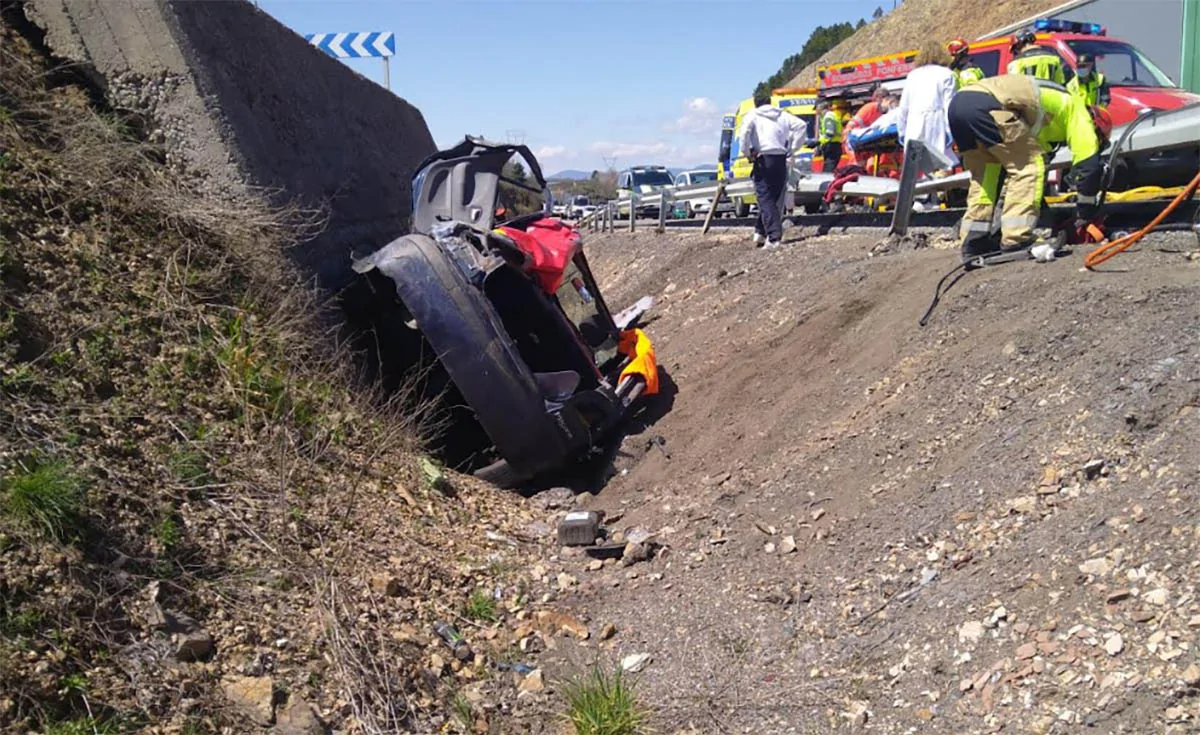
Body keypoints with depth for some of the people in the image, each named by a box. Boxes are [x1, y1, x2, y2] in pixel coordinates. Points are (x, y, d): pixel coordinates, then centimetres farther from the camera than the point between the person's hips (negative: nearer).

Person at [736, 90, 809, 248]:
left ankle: (774, 237, -15)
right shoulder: (782, 115, 16)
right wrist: (791, 149, 7)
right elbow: (801, 125, 4)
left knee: (766, 199, -5)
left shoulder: (753, 115, 5)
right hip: (781, 160, 4)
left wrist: (748, 153, -6)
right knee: (776, 199, 16)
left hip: (763, 160, -4)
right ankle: (761, 231, 20)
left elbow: (744, 132, -15)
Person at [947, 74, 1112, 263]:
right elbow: (1089, 165, 8)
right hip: (987, 104, -9)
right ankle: (1016, 241, -10)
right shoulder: (1076, 111, 16)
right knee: (1029, 167, -2)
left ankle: (975, 242, 15)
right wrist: (1086, 214, 18)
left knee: (984, 175, 20)